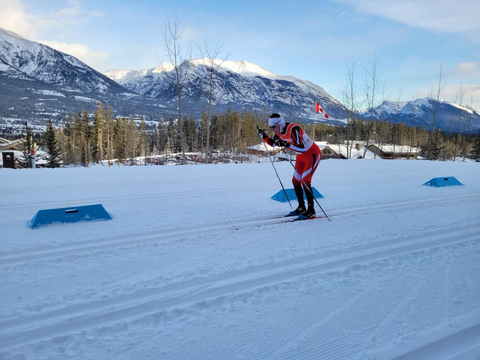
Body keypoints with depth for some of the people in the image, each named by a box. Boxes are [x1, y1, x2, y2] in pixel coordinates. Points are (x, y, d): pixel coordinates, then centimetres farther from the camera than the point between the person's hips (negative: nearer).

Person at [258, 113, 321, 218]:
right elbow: (273, 143, 11)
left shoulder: (293, 129, -32)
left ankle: (311, 210, -4)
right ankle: (301, 208, 18)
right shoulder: (279, 131, -6)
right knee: (295, 181, 7)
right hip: (301, 156, 9)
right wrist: (264, 137, -6)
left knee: (305, 181, -15)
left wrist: (286, 144, -48)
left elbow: (302, 148, -39)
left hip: (313, 154, -9)